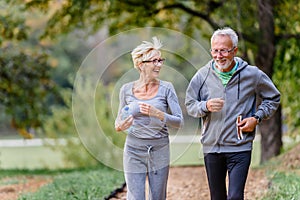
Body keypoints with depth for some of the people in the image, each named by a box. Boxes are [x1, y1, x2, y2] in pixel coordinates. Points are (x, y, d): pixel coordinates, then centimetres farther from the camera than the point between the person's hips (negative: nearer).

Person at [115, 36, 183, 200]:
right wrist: (120, 126, -11)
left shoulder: (166, 88, -2)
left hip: (159, 151, 0)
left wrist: (157, 114, -23)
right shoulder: (127, 90, 1)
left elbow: (179, 122, -6)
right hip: (134, 151, 0)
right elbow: (119, 121, 13)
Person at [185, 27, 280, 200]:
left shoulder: (252, 74, -3)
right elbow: (190, 105, 6)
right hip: (211, 147, 3)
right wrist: (206, 106, -16)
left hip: (240, 148, -3)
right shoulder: (203, 75, 0)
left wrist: (257, 118, -5)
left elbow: (273, 98, 11)